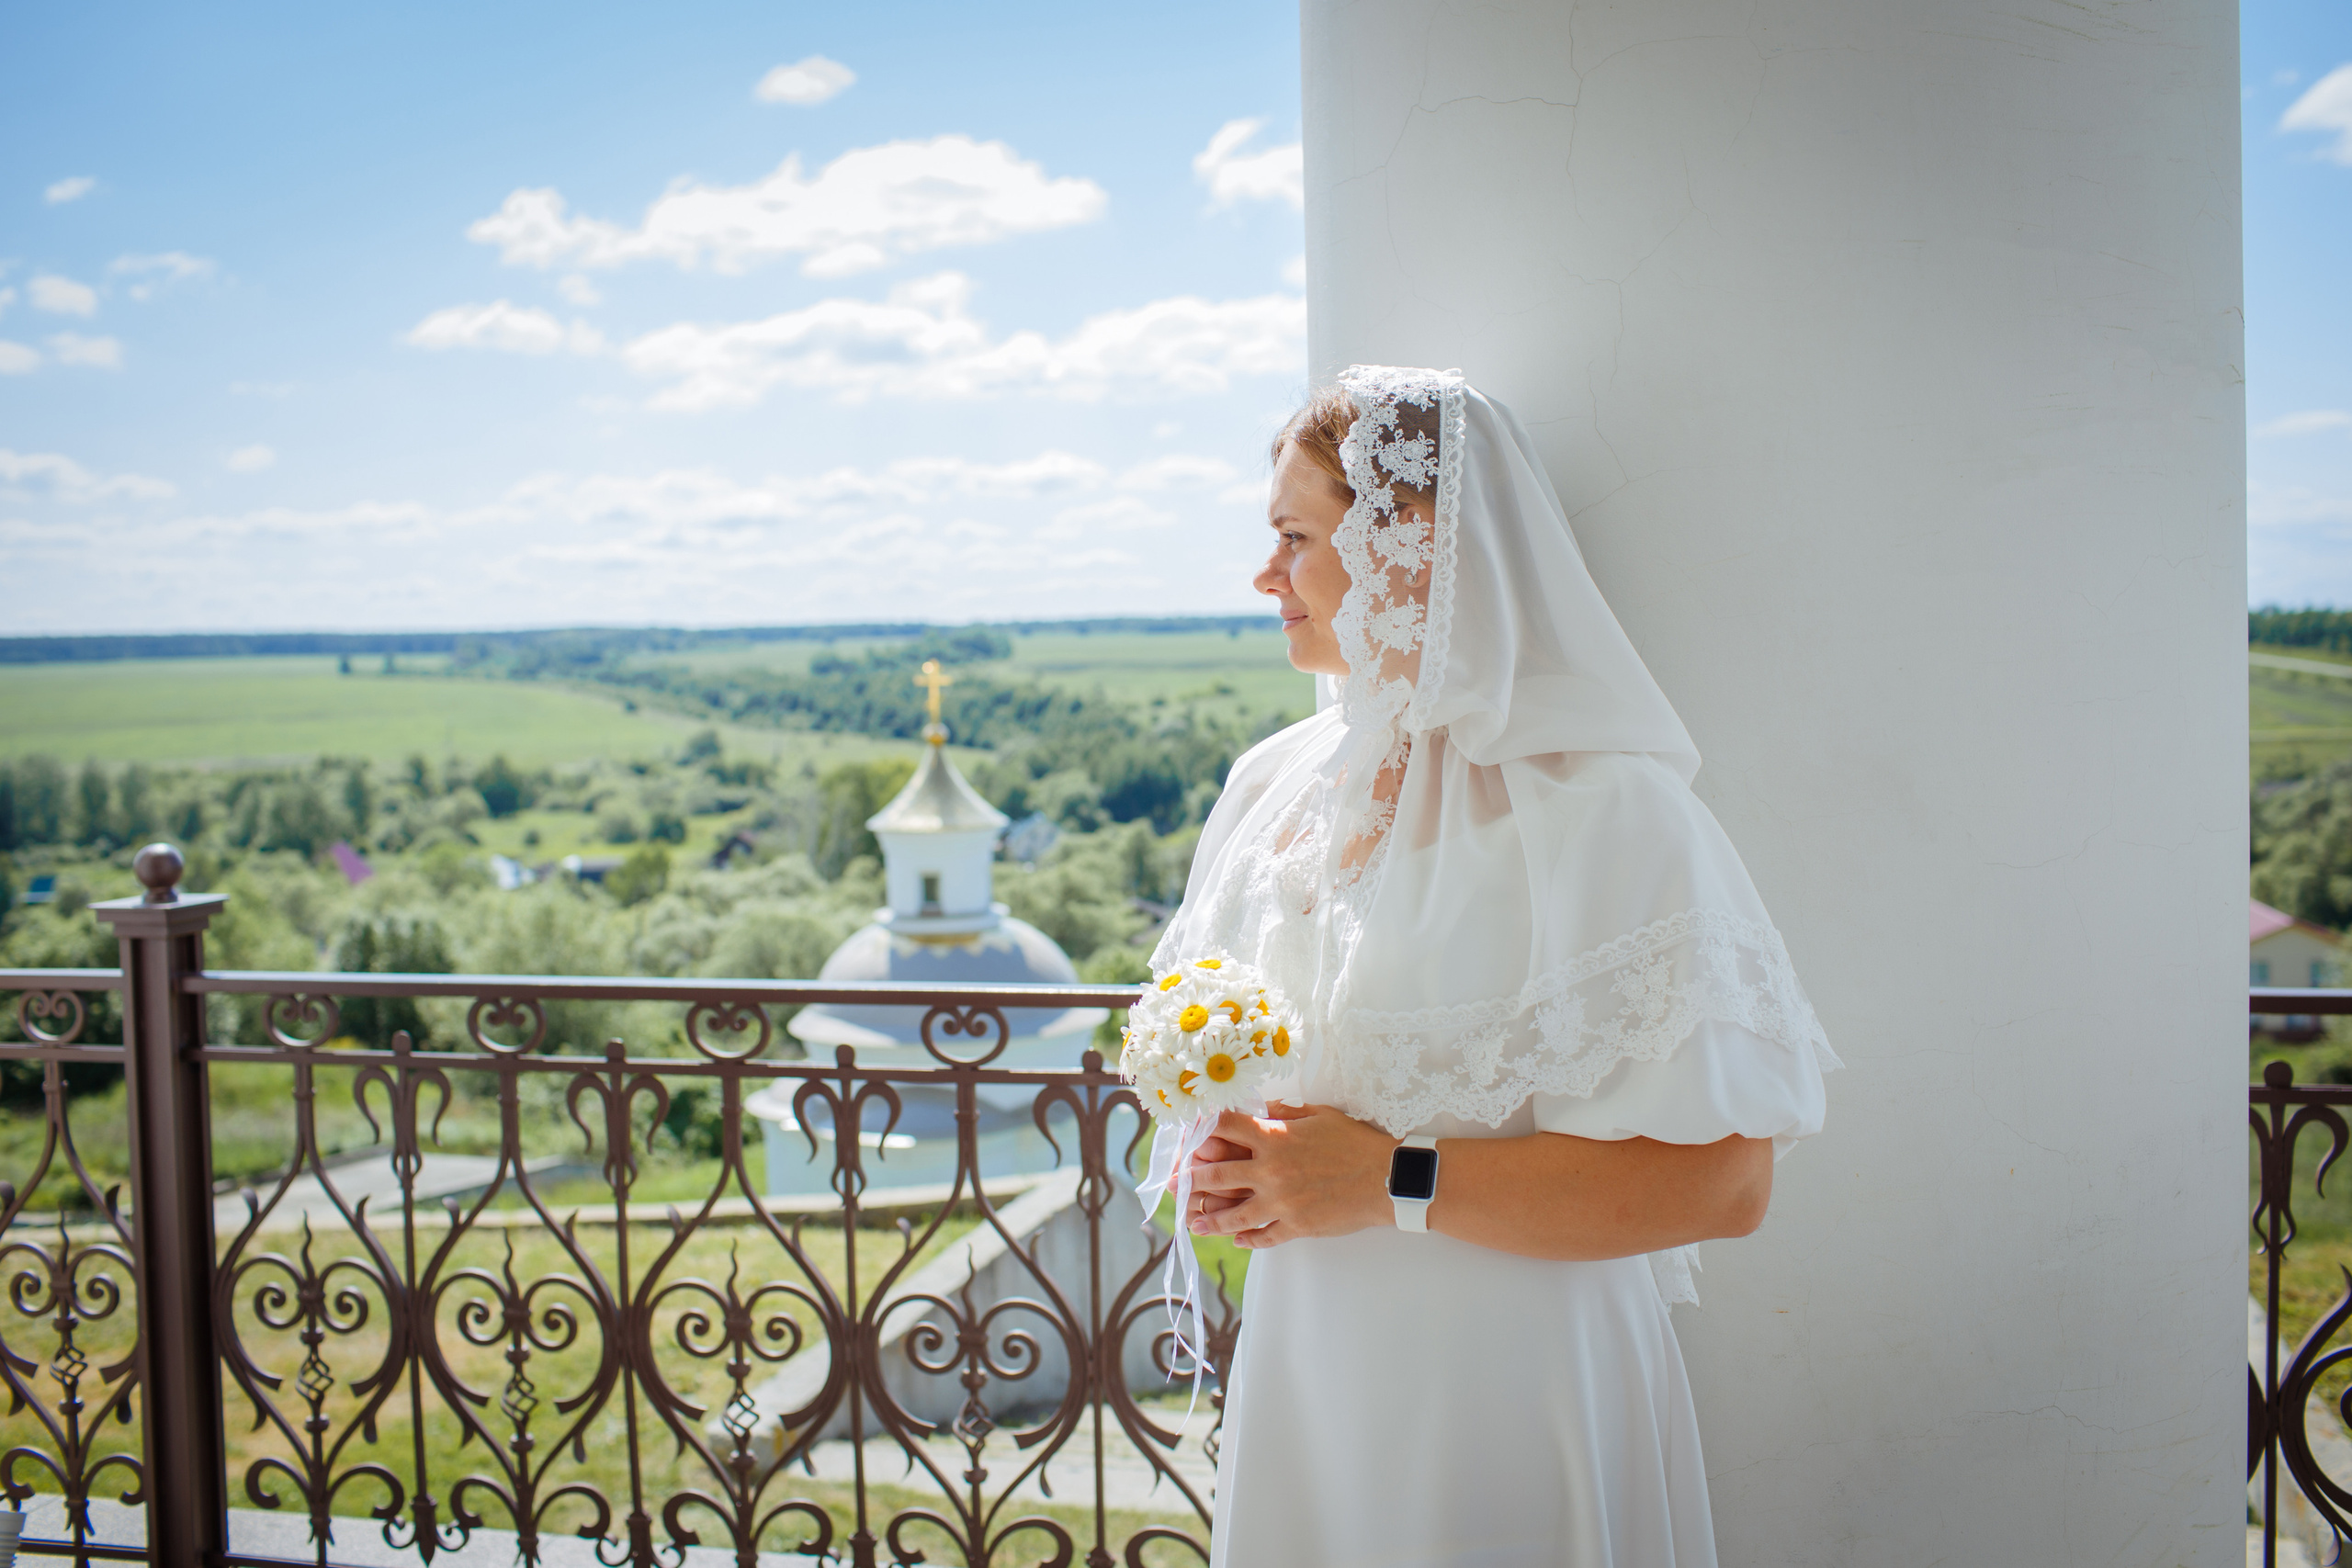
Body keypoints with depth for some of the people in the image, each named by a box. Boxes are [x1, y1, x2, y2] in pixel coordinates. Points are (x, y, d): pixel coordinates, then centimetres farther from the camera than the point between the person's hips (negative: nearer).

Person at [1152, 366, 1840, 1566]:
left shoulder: (1605, 807, -16)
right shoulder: (1274, 781, 6)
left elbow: (1721, 1178, -22)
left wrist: (1394, 1179, -23)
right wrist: (1217, 1162, -5)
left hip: (1509, 1416, -6)